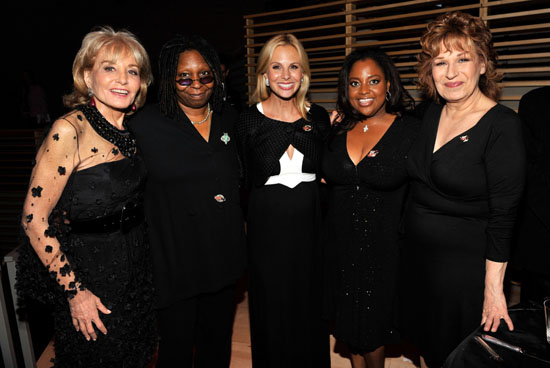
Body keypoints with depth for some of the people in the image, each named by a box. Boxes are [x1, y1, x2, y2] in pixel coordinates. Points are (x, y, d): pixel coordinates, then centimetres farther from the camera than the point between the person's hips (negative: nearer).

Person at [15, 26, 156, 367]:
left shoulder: (131, 129, 0)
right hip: (87, 272, -6)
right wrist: (73, 289, -15)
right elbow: (34, 218, -18)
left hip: (134, 270, 6)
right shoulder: (69, 130, -21)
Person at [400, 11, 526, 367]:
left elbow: (503, 215, -17)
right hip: (417, 255, 6)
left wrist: (493, 289, -16)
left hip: (465, 263, -5)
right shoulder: (431, 113, 0)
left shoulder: (503, 125, -18)